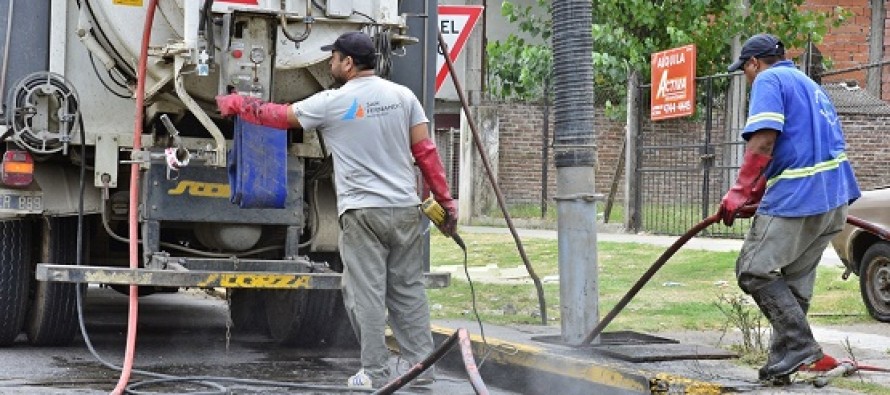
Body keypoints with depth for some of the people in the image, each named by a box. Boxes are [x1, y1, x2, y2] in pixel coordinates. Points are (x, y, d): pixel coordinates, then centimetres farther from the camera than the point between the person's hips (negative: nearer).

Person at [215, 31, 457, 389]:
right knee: (409, 291, 10)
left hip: (363, 212, -5)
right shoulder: (403, 96, 6)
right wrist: (445, 200, 11)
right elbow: (426, 151, 5)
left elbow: (280, 116, 9)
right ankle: (421, 364, 11)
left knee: (366, 295, 0)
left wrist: (235, 104, 24)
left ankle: (375, 372, 2)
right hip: (406, 210, 5)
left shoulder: (332, 103, -4)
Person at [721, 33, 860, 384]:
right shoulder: (808, 84, 27)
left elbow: (763, 141, -16)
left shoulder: (768, 80, -2)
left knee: (754, 271, -5)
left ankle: (799, 345, -10)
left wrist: (739, 193, -11)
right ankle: (783, 361, 14)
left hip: (797, 197, -9)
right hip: (834, 198, 9)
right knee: (794, 282, 13)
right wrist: (757, 195, 29)